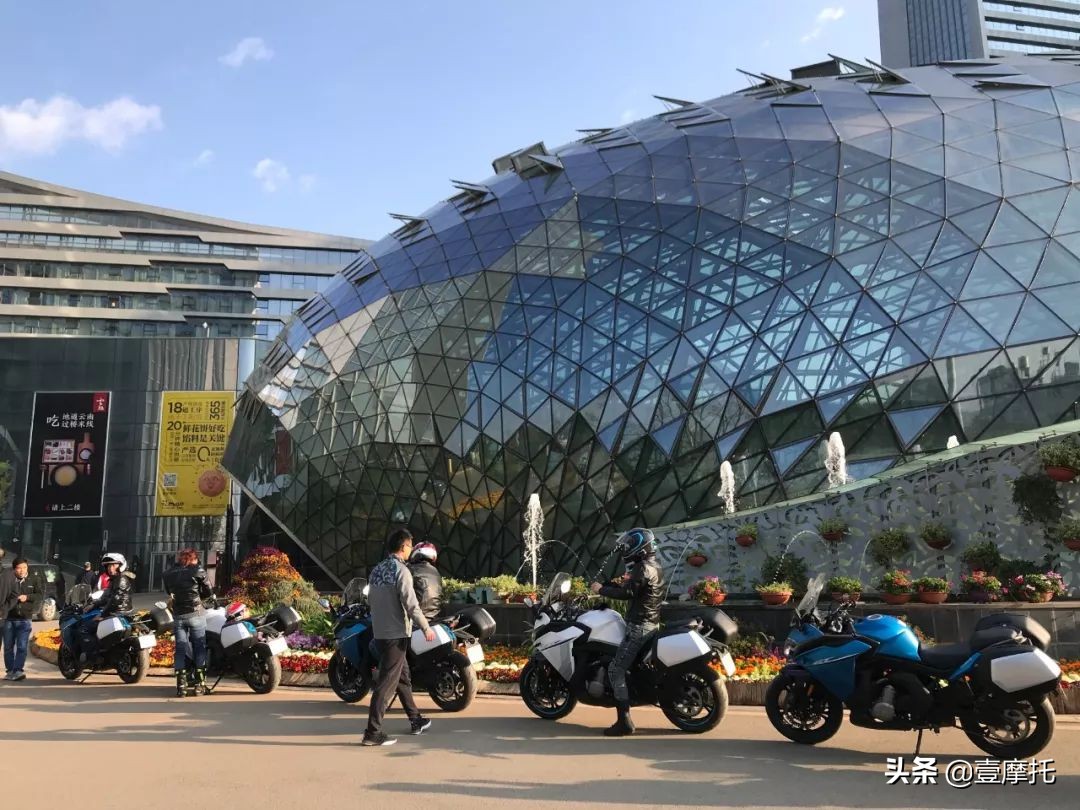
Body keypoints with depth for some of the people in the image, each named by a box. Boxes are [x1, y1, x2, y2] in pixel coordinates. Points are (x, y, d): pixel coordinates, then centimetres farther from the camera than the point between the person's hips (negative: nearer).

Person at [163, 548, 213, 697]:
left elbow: (169, 592, 13)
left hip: (178, 616, 3)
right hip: (196, 614, -3)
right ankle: (200, 684, 4)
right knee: (200, 648, 5)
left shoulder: (168, 574, 6)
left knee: (180, 649, 6)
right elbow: (208, 591, 0)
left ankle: (181, 685, 0)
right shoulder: (197, 570, -5)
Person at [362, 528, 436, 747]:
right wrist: (426, 627, -7)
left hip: (379, 633, 9)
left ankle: (415, 720, 32)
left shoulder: (376, 570, 9)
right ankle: (373, 732, -4)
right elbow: (411, 604, -18)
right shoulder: (401, 570, -15)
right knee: (387, 682, -5)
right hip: (396, 634, -8)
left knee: (403, 676, 20)